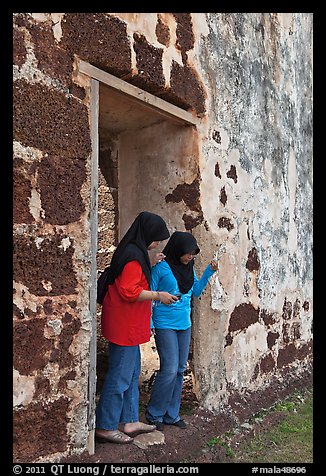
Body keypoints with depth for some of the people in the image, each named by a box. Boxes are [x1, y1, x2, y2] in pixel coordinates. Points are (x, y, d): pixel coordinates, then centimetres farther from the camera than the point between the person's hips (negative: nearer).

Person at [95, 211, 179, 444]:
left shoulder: (133, 252, 12)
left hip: (129, 324, 11)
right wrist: (158, 295, -16)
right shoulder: (133, 255, -20)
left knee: (132, 373, 18)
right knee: (121, 376, 1)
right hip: (125, 326, -11)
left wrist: (151, 265, 13)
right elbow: (129, 291, -24)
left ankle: (130, 421, 29)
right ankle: (105, 427, 14)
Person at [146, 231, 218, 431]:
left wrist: (209, 272, 3)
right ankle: (154, 414, 11)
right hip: (165, 326, -7)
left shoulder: (189, 268, 6)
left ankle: (171, 414, 25)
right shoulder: (161, 268, -13)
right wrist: (149, 324, -12)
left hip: (185, 325, 7)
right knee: (170, 370, -9)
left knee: (180, 370, 11)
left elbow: (196, 291, 15)